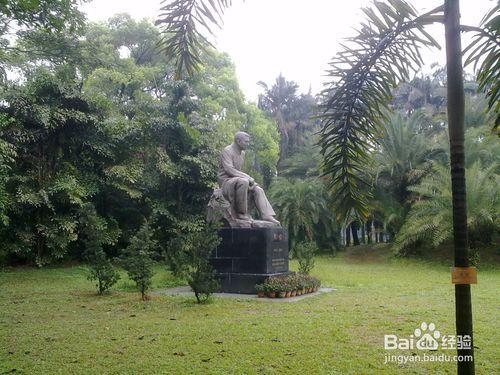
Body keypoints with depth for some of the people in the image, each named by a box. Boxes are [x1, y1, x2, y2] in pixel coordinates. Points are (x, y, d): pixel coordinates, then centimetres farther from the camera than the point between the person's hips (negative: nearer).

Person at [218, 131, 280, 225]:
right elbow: (229, 170, -23)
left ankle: (267, 216, -15)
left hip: (237, 180, 9)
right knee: (243, 182, -37)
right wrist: (247, 177, -24)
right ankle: (241, 213, -28)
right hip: (226, 181, -9)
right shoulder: (227, 151, -12)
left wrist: (249, 178, -2)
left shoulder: (242, 153, 15)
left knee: (258, 190, -8)